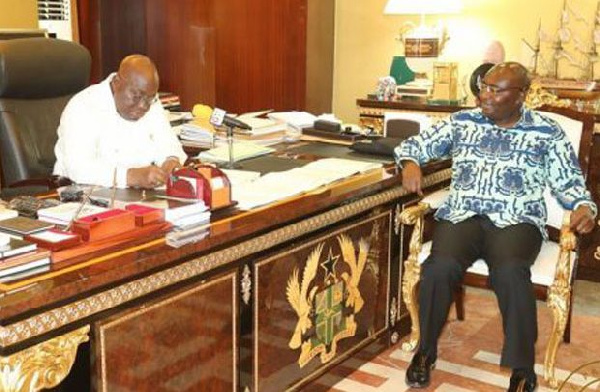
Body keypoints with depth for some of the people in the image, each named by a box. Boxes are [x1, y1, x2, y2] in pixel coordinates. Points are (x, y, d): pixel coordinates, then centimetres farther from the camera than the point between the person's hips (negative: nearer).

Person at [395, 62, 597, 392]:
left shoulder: (547, 132, 9)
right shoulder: (461, 122, 14)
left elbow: (570, 182, 7)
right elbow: (415, 144, 19)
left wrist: (584, 207, -14)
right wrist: (410, 163, -4)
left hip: (516, 220, -1)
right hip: (462, 215, 2)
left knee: (510, 271, -35)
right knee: (440, 266, -30)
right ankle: (425, 351, -7)